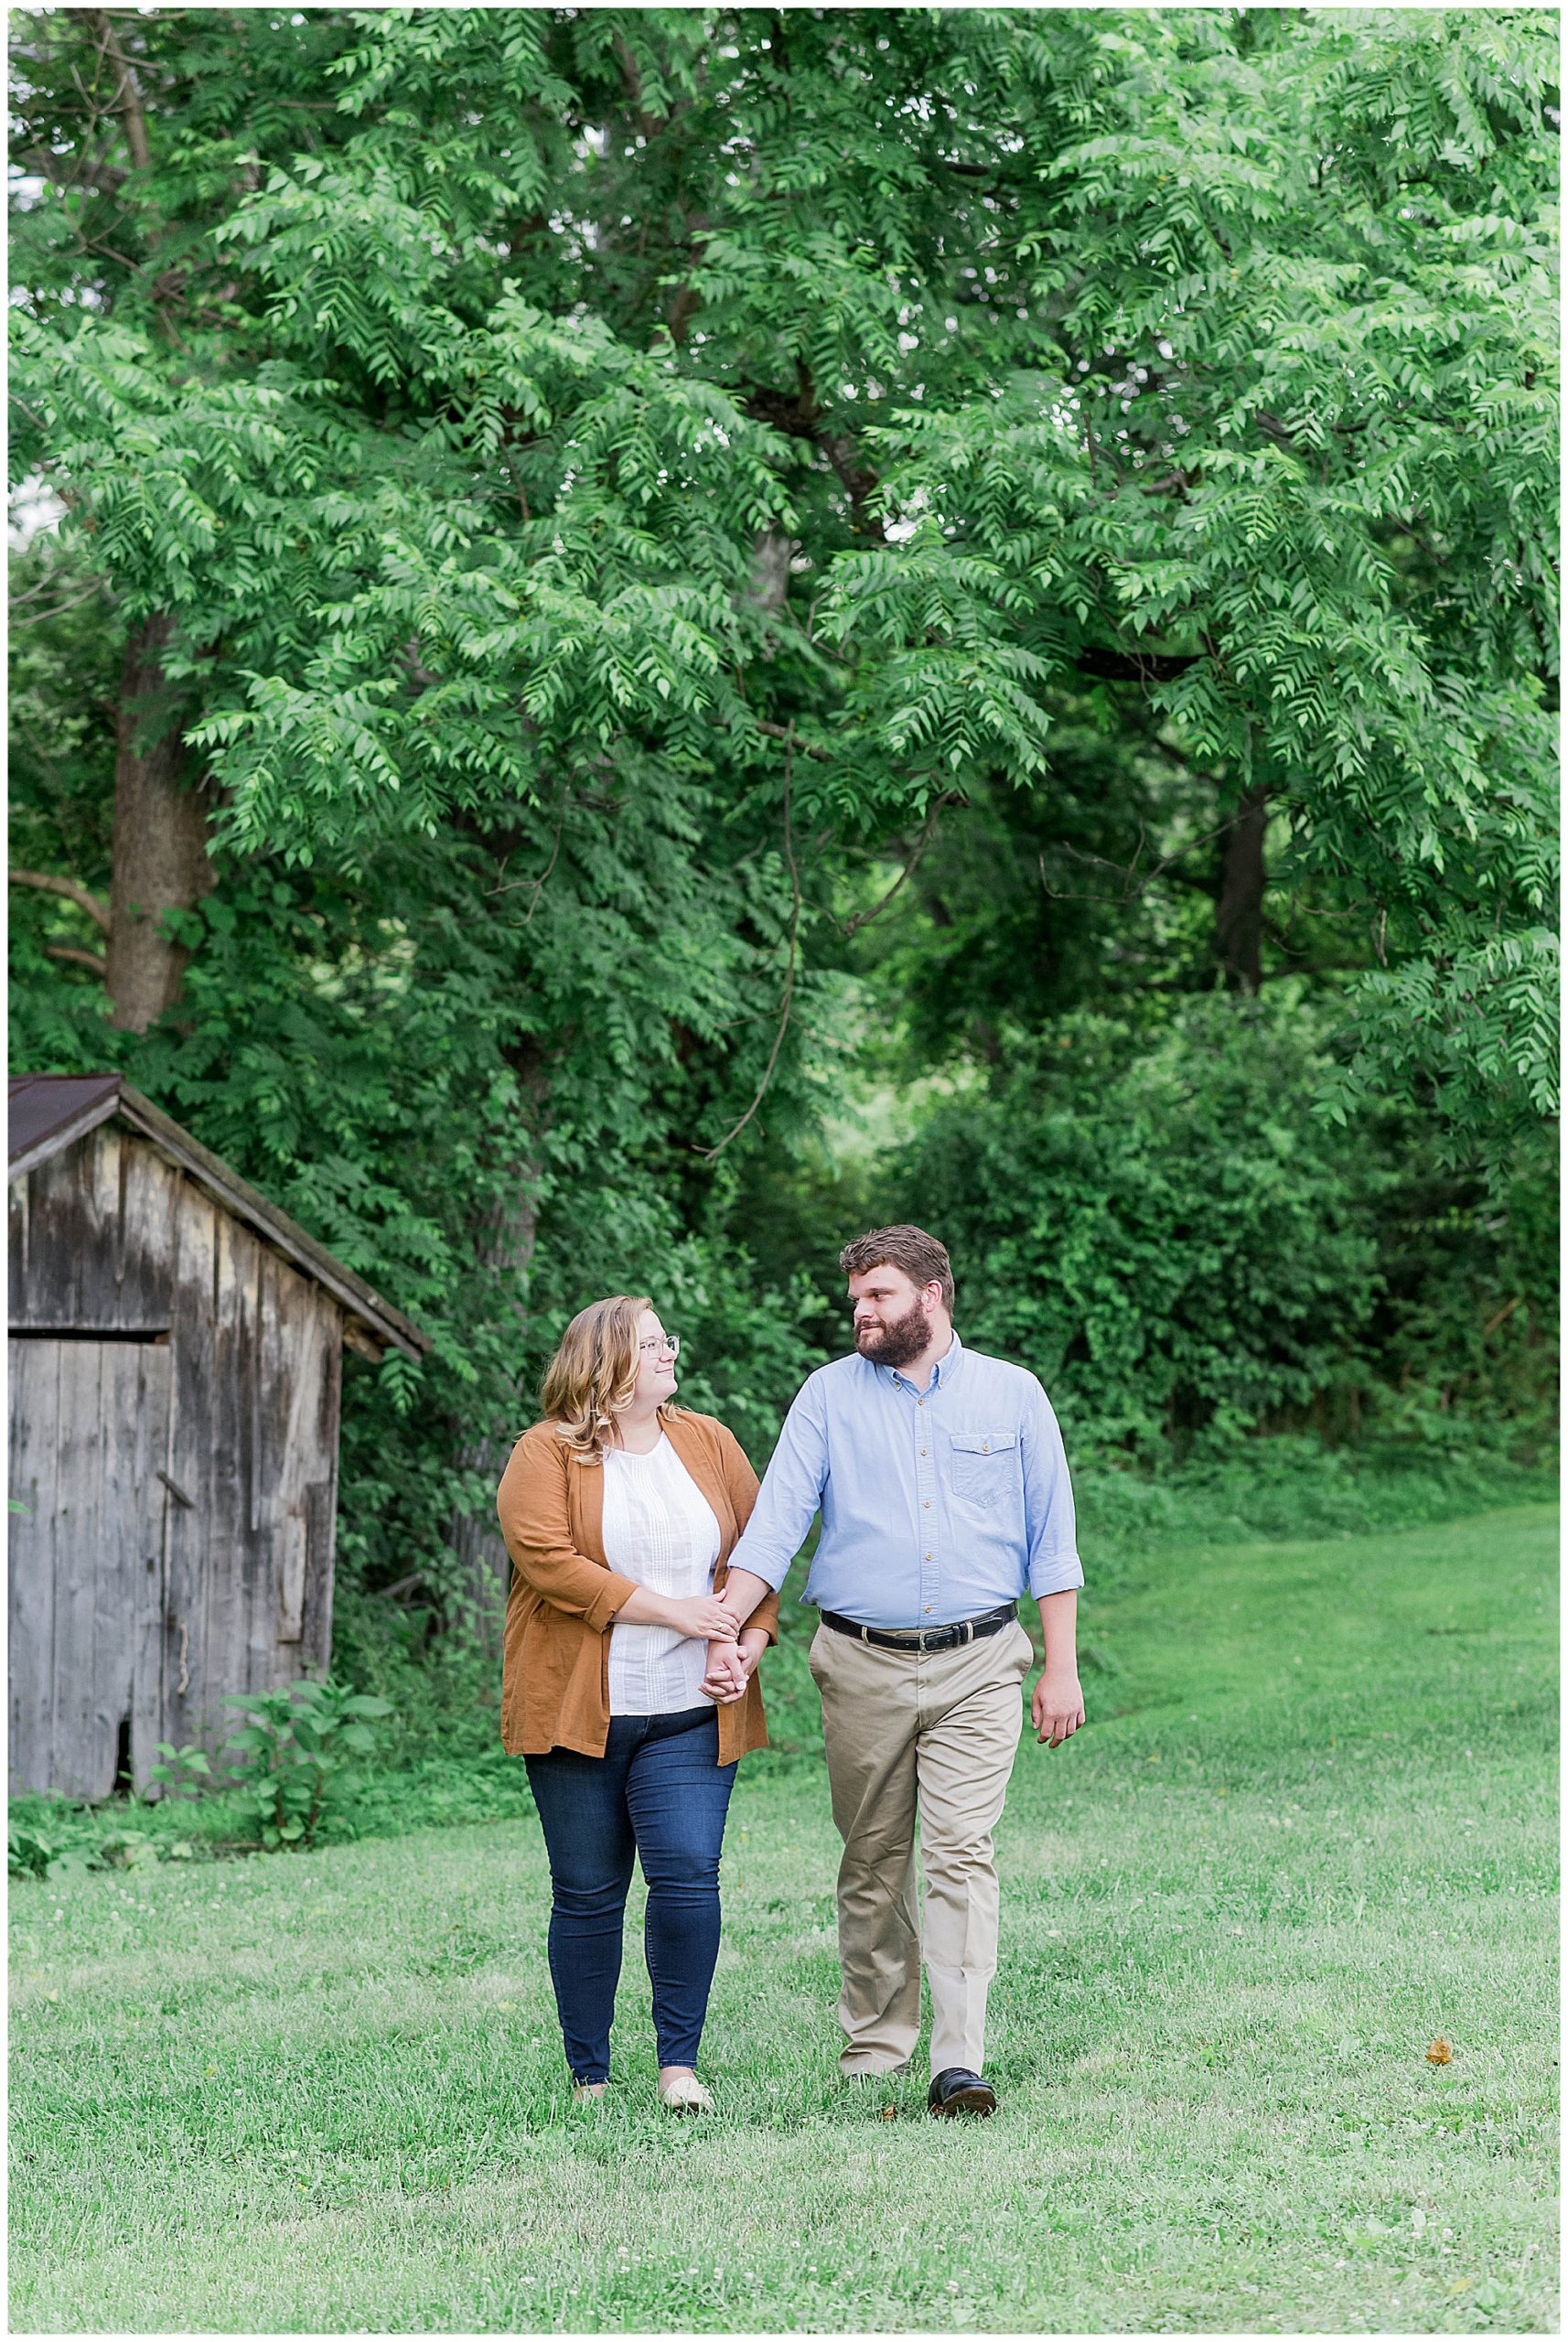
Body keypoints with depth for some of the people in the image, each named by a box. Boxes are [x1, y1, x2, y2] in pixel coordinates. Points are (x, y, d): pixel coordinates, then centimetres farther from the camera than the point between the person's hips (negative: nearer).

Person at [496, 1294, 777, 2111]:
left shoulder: (707, 1442, 13)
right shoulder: (546, 1454, 0)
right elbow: (546, 1559, -14)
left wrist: (752, 1638, -5)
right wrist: (670, 1611, -15)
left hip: (691, 1714, 2)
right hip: (578, 1709, -2)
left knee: (688, 1874, -12)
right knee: (587, 1894, 3)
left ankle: (679, 2064, -3)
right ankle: (589, 2077, 12)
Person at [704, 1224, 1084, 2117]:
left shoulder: (1012, 1394, 6)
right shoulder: (830, 1394, 6)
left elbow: (1052, 1539, 8)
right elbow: (774, 1523, -2)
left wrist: (1062, 1667, 2)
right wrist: (726, 1633, -15)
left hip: (976, 1666, -1)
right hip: (863, 1666, 2)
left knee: (961, 1855, -12)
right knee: (873, 1864, 8)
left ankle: (961, 2062, -17)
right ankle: (875, 2046, 20)